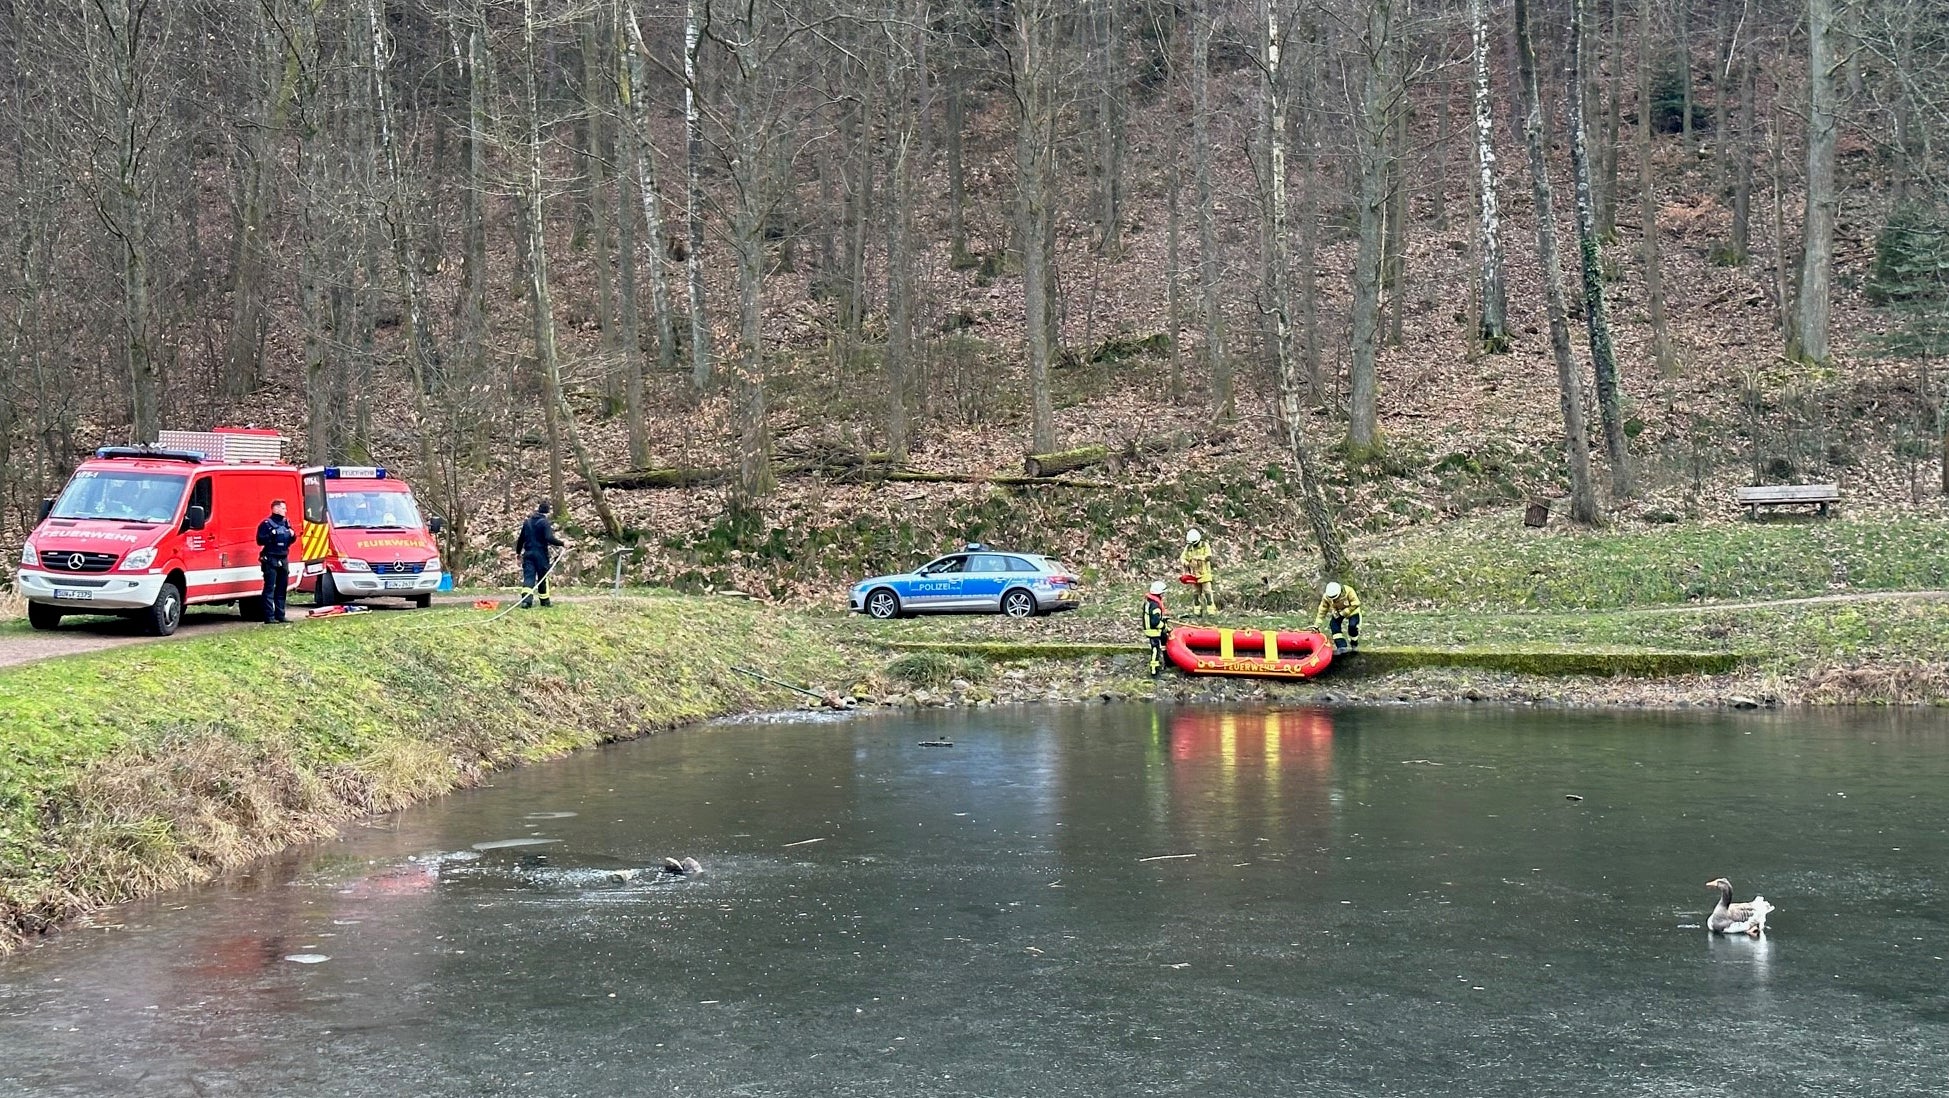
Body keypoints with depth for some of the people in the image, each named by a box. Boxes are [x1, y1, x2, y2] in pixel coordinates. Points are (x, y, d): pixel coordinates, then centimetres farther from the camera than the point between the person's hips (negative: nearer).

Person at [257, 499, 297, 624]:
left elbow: (291, 540, 24)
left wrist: (293, 535, 3)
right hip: (270, 560, -8)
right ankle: (269, 617, -12)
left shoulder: (286, 523, 16)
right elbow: (260, 540, -11)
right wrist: (271, 535, -24)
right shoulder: (266, 524, -5)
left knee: (282, 589, 10)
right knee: (270, 588, -9)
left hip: (283, 559, 8)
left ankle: (280, 615, 17)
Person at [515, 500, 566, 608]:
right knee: (542, 578, 10)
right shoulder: (545, 522, -8)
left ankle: (526, 600, -24)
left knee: (528, 576, -5)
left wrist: (518, 552, 27)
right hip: (541, 554, -4)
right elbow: (549, 538, -22)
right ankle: (544, 601, 21)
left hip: (528, 553, 4)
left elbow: (521, 539, 17)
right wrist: (562, 543, -17)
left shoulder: (527, 522, 11)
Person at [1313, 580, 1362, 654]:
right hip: (1338, 612, 3)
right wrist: (1316, 625, -22)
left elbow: (1355, 604, -28)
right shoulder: (1326, 597, -26)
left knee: (1352, 626, -21)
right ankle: (1342, 647, -16)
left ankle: (1354, 645, 6)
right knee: (1334, 624, -17)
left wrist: (1343, 613, -31)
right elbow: (1322, 611, -19)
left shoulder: (1348, 591, -36)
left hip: (1352, 610, -3)